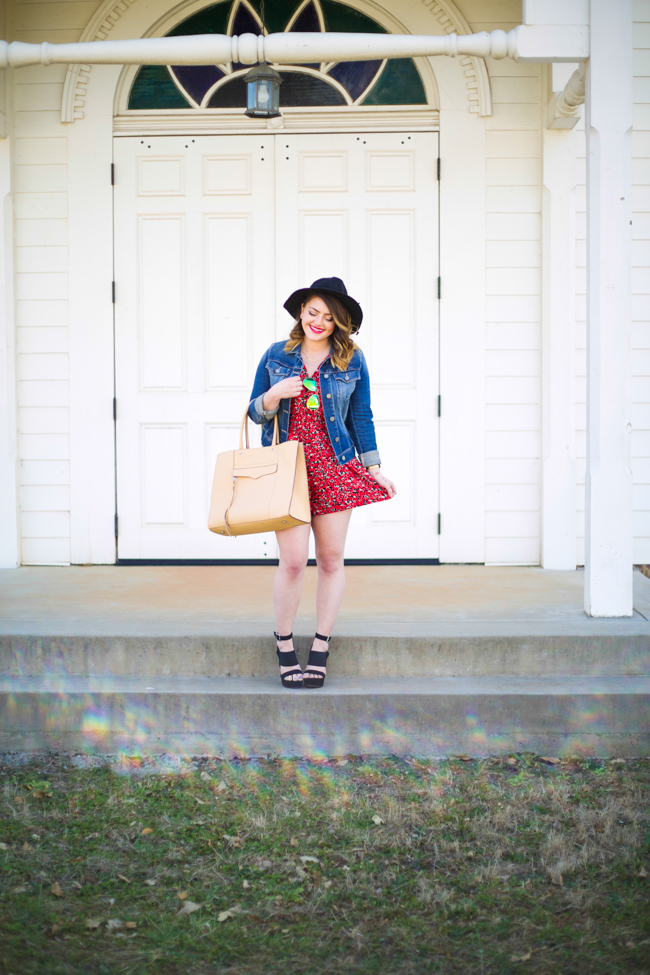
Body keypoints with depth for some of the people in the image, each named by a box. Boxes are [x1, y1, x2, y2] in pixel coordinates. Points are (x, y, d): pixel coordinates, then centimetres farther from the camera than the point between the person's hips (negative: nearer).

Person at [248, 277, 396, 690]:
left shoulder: (352, 361, 5)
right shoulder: (276, 356, 5)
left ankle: (321, 650, 14)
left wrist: (375, 469, 6)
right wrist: (273, 395, -11)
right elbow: (255, 412, 10)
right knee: (293, 561, -8)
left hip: (334, 469, 1)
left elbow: (361, 417, 10)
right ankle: (285, 647, 9)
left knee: (332, 560, 3)